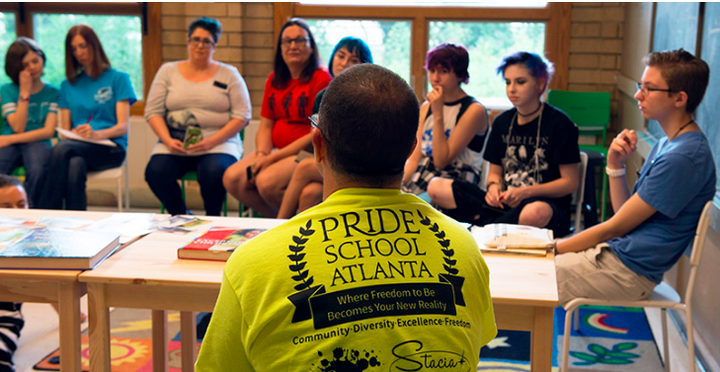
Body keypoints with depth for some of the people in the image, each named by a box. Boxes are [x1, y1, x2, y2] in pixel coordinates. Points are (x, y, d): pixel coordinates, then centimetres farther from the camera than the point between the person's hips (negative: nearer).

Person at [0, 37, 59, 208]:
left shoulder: (53, 93, 10)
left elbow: (48, 131, 0)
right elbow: (18, 127, 0)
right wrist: (25, 92, -2)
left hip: (38, 143, -1)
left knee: (37, 170, -37)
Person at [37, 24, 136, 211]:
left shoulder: (118, 79, 9)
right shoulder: (68, 85, 22)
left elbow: (123, 127, -2)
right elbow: (65, 129, 16)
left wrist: (96, 134, -23)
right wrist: (69, 136, -10)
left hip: (111, 148, -3)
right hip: (77, 147, 3)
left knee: (61, 149, -33)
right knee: (75, 165, -36)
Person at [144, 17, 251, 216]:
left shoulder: (229, 74, 9)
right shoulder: (168, 71, 14)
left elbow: (242, 116, 0)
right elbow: (153, 112, 9)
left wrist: (211, 141, -13)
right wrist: (168, 140, -10)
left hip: (218, 143, -2)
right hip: (175, 143, 2)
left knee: (215, 173, -35)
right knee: (155, 173, -27)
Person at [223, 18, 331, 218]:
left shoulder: (321, 79, -10)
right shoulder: (274, 80, 14)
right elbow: (265, 126, 14)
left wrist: (273, 158, -17)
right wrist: (261, 155, -8)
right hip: (277, 151, 8)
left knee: (266, 181, -30)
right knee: (231, 178, -12)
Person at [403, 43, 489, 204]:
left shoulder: (474, 110, -5)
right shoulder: (427, 107, 17)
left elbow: (441, 160, -11)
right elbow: (416, 158, 14)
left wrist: (438, 114, -13)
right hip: (420, 182, 6)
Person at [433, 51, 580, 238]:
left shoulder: (559, 123, -2)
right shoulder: (502, 122, 14)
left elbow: (570, 182, -4)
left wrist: (526, 192, -16)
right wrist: (494, 186, -6)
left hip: (548, 204, -5)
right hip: (505, 204, 5)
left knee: (538, 212, -45)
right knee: (436, 186, -15)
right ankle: (494, 223, -26)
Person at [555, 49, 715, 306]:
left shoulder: (683, 157, -21)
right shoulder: (666, 144, 12)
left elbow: (615, 227, -17)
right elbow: (624, 211, 11)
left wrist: (553, 249, -9)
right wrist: (615, 165, -4)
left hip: (628, 270, -10)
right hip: (616, 250, 10)